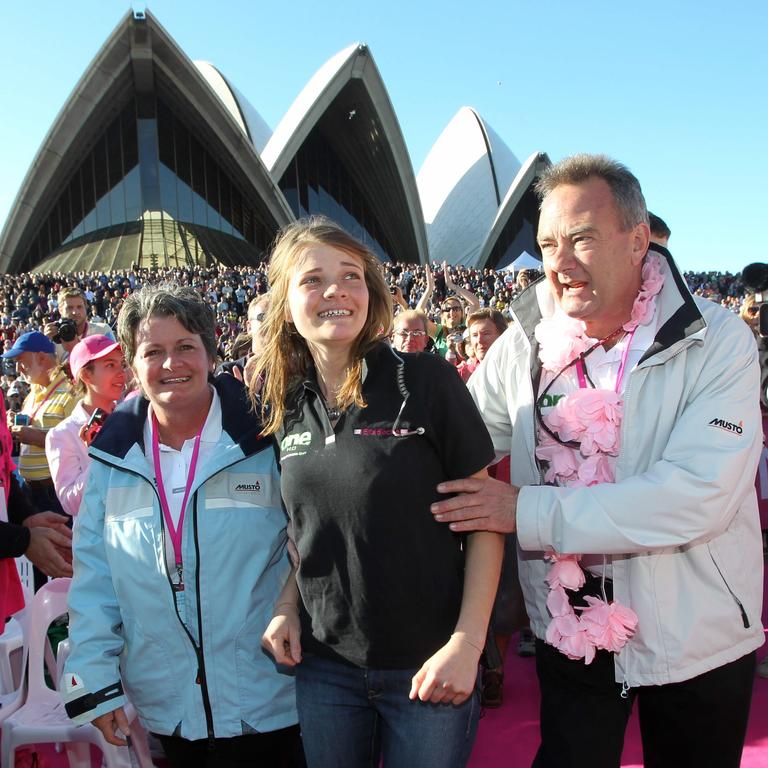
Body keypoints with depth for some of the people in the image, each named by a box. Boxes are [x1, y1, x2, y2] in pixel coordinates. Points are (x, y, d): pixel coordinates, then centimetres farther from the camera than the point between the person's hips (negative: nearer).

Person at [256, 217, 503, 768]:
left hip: (427, 668, -3)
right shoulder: (283, 403, 1)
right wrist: (288, 606, 0)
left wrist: (467, 642, -15)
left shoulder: (426, 381, -12)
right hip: (323, 666, 4)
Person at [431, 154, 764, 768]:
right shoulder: (524, 346, -6)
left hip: (700, 641, -1)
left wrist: (530, 511, -27)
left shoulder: (717, 340, -15)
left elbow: (699, 495, -26)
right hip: (571, 633, 2)